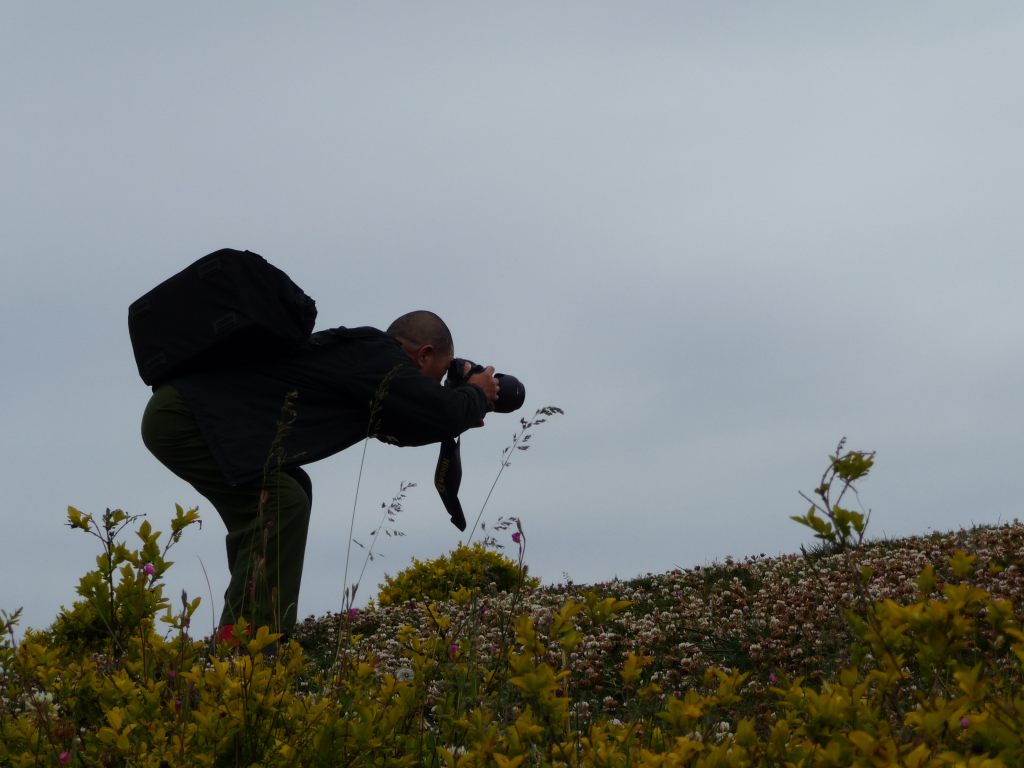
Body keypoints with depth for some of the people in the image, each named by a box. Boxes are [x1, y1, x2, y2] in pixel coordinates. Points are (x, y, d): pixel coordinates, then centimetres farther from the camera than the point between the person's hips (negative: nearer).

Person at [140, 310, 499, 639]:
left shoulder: (359, 352, 15)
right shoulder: (374, 356, -14)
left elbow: (397, 424, 29)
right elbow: (440, 412, -17)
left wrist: (460, 416, 22)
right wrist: (477, 395, 4)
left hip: (177, 414, 10)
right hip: (183, 418, -10)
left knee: (292, 492, 17)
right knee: (281, 502, -17)